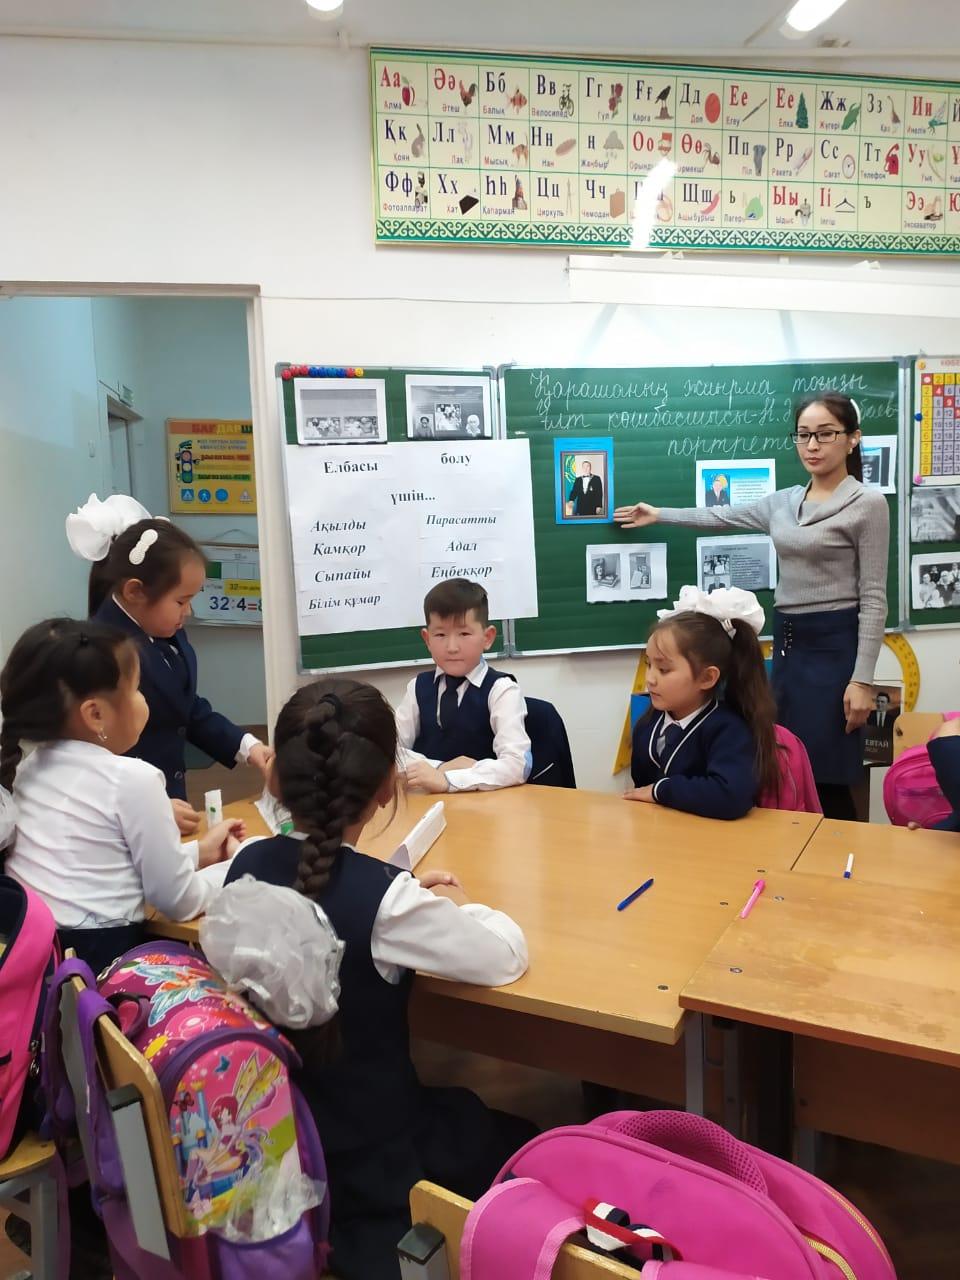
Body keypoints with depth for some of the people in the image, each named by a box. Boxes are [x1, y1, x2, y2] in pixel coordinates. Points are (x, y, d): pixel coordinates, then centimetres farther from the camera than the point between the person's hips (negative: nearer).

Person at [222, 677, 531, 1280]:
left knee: (473, 1112, 28)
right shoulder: (387, 898, -29)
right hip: (366, 1158, -5)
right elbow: (508, 956, -18)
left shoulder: (249, 863, -11)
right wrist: (456, 906, 0)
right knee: (523, 1146, 21)